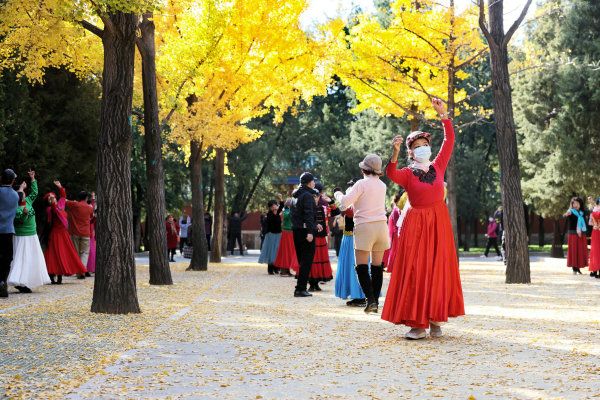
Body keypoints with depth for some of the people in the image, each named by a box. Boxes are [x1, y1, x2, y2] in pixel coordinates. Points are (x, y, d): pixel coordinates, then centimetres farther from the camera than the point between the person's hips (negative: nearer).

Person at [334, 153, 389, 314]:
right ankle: (375, 301, 10)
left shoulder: (362, 184, -8)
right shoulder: (382, 186, 10)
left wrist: (338, 194, 9)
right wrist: (349, 191, 27)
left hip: (365, 227, -6)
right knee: (377, 266, 8)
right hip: (381, 225, 6)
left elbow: (345, 203, -11)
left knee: (361, 266, -3)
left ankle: (370, 299, -15)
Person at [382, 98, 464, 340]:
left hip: (438, 222, 3)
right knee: (416, 271, -7)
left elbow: (449, 141, 7)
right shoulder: (407, 174, -2)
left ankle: (435, 320, 7)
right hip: (416, 224, -3)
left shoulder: (438, 167, 9)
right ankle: (417, 322, -6)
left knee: (438, 270, 2)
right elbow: (391, 174, -24)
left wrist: (443, 115, 1)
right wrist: (395, 153, -41)